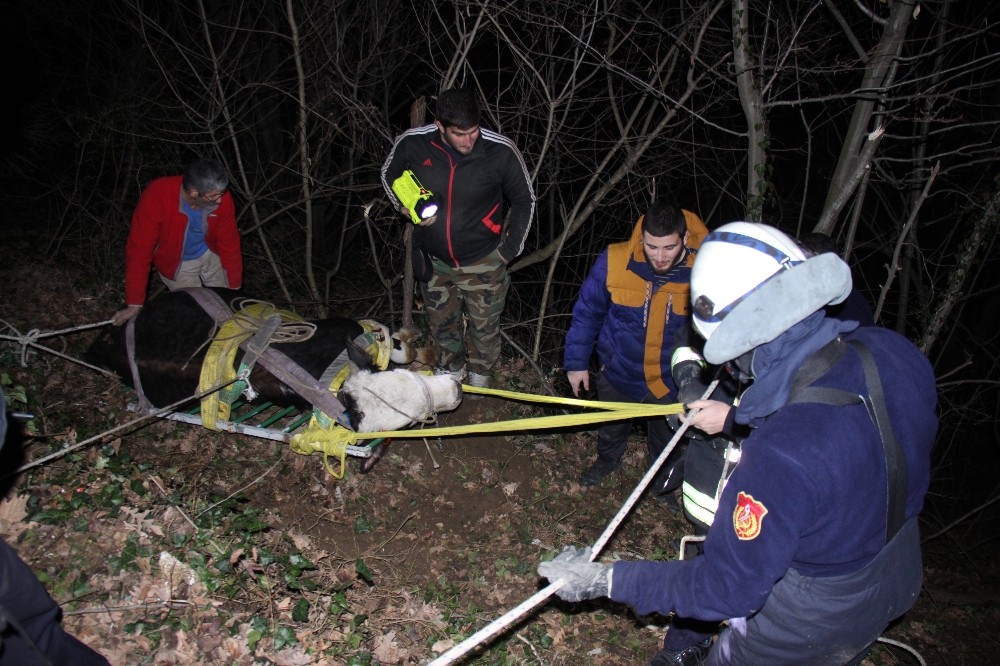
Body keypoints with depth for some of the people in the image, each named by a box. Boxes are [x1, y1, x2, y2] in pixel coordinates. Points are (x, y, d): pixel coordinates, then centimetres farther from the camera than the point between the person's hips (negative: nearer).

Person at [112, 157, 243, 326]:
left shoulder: (222, 199, -27)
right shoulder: (156, 197, -37)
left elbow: (229, 244, -15)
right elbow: (139, 250, -33)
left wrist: (235, 289, -11)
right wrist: (135, 304, -31)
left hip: (210, 254, 3)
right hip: (175, 264, -3)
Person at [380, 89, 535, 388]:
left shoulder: (501, 151, -24)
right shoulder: (412, 143, -19)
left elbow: (524, 200, -6)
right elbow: (388, 175, 5)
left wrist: (509, 249, -6)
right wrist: (406, 206, -13)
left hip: (483, 262, -2)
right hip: (434, 259, 2)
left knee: (484, 324, 17)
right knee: (441, 321, 23)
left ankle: (479, 373, 47)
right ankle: (452, 366, 53)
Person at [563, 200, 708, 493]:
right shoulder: (614, 261, -23)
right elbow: (587, 313, -8)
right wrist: (576, 362, -3)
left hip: (673, 382, -1)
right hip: (619, 372, 1)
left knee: (667, 444, 24)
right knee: (612, 427, 30)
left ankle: (665, 476, 56)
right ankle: (608, 459, 62)